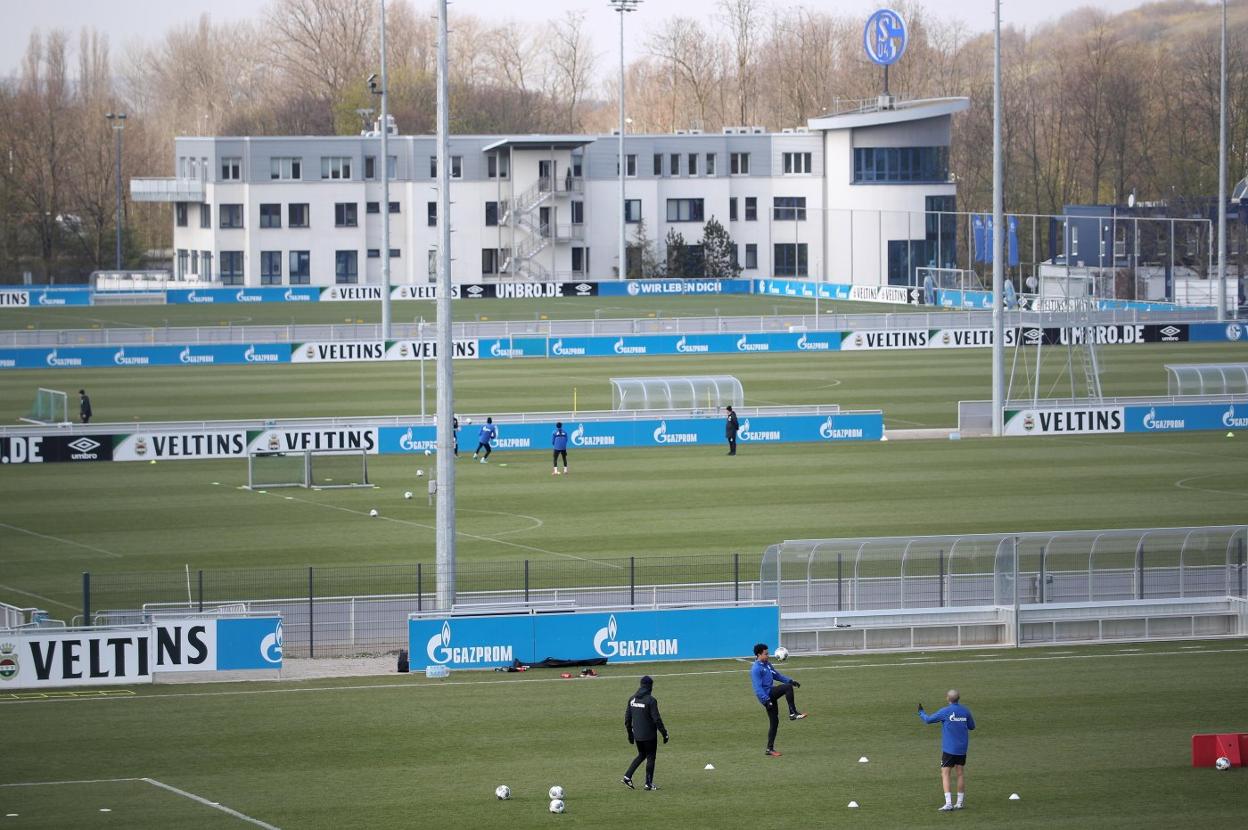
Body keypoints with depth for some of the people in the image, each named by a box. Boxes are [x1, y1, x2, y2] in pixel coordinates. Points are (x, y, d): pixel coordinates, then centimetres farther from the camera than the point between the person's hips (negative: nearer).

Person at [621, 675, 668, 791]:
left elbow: (627, 719, 9)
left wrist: (630, 734, 19)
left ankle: (627, 777, 9)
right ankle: (649, 783, 8)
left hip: (637, 735, 6)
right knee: (650, 757, 6)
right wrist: (664, 733, -7)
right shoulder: (650, 700, -16)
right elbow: (657, 719, -16)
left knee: (641, 755, 20)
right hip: (649, 735, -6)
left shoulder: (632, 699, 4)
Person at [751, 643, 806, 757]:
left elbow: (776, 675, 26)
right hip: (766, 695, -9)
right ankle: (793, 713, -15)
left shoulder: (767, 664, 14)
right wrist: (766, 700, -25)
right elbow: (758, 688, -19)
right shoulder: (756, 669, -14)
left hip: (772, 693, 9)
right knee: (788, 687, -21)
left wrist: (790, 680, 16)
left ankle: (770, 749, 12)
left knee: (774, 722, 8)